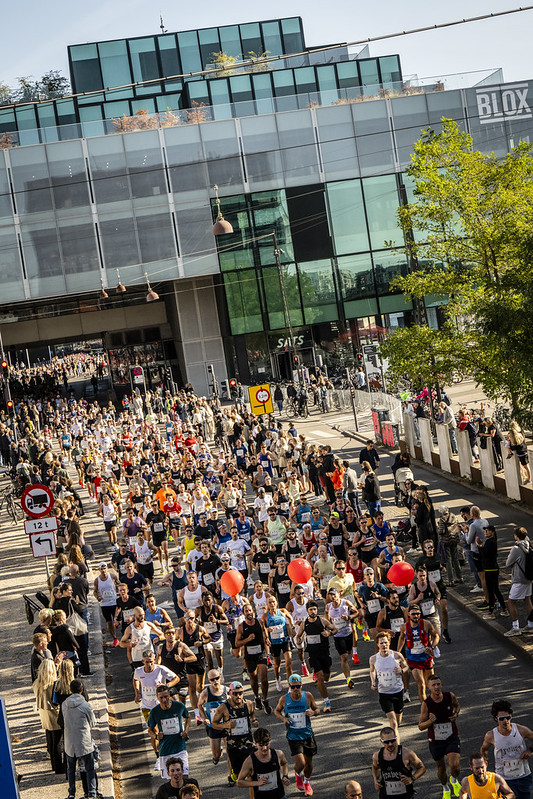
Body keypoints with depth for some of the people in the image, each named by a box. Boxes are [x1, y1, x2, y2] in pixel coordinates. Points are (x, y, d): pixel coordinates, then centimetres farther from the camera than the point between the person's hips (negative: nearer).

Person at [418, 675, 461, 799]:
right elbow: (420, 726, -10)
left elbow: (457, 706, 14)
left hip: (452, 738, 0)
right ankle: (445, 788, 46)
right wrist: (430, 721, -31)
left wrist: (456, 714, -8)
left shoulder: (450, 696, -11)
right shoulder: (426, 704, -17)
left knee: (455, 766, -17)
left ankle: (454, 780, 20)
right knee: (441, 768, 16)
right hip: (435, 741, 0)